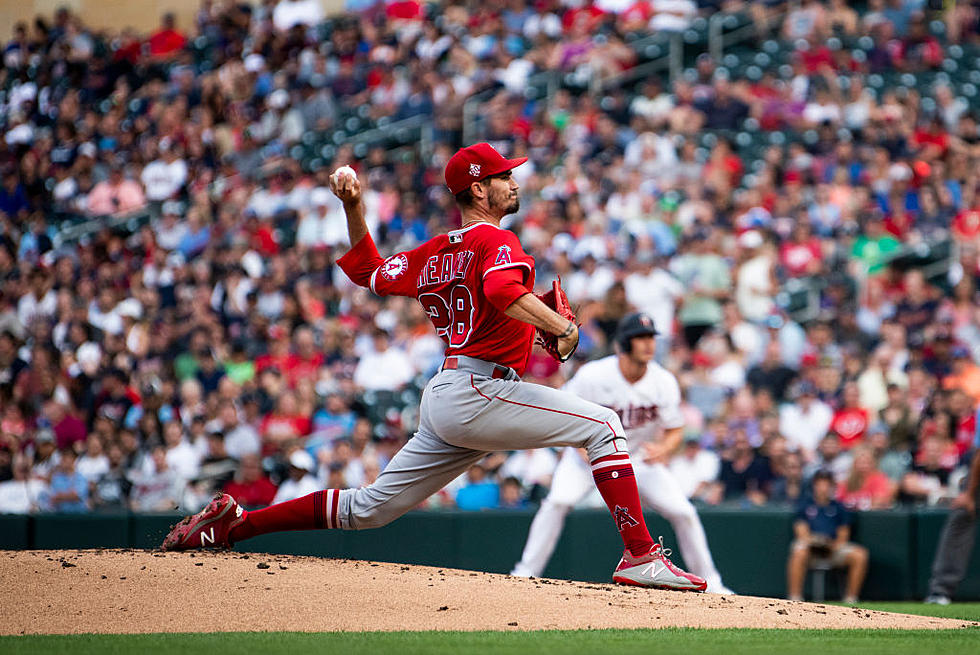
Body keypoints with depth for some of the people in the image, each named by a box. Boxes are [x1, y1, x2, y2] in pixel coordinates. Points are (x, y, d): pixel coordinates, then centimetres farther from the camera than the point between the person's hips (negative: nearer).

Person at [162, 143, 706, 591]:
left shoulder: (434, 254, 21)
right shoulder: (496, 240, -5)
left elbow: (371, 272, 31)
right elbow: (503, 292, -26)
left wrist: (353, 209, 31)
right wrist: (563, 328, -29)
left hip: (443, 396, 9)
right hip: (479, 390, -9)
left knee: (370, 508, 14)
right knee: (604, 425, -9)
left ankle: (230, 524, 14)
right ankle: (640, 555, -20)